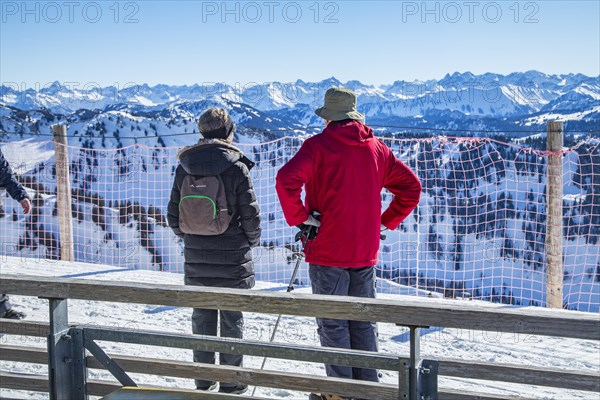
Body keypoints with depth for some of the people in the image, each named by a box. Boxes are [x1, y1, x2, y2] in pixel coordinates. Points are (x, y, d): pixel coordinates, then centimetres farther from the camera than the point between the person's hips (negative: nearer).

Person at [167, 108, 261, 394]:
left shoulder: (184, 168, 0)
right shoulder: (236, 167, -12)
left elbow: (174, 216, 4)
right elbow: (251, 214, -10)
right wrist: (250, 242, 8)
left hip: (196, 261, 4)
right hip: (232, 261, -3)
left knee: (202, 318, 13)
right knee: (231, 320, 7)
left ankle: (203, 382, 22)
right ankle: (231, 383, 15)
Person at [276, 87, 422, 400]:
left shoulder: (319, 145, -8)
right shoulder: (377, 148, 8)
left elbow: (287, 179, -23)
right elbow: (411, 186, 11)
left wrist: (299, 217, -12)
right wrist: (386, 221, 13)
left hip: (327, 250, -5)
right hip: (365, 251, 5)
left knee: (332, 323, 4)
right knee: (363, 321, 15)